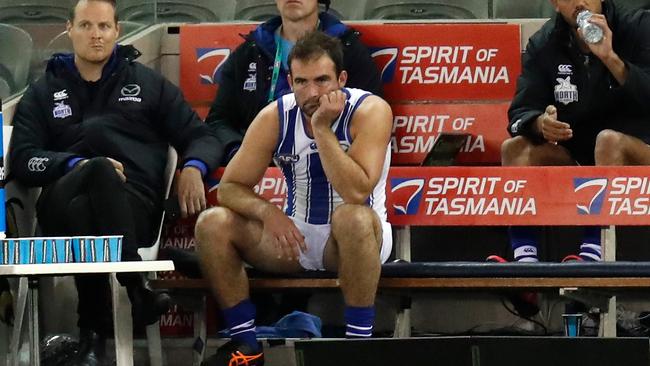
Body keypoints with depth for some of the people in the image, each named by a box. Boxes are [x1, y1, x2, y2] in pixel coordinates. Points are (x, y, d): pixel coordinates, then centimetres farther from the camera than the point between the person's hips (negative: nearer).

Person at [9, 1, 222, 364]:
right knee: (100, 169, -37)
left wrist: (193, 168, -6)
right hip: (63, 206, 0)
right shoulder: (44, 92, 22)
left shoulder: (148, 83, 23)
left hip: (134, 205, 0)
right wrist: (78, 165, -10)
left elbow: (202, 137, 19)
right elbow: (22, 159, 9)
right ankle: (136, 285, -35)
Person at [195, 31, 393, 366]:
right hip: (295, 235, 4)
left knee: (353, 217, -39)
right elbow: (230, 187, -5)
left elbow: (356, 192, -31)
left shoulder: (370, 112, -18)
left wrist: (322, 128, -31)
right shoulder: (274, 118, -8)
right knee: (212, 223, -18)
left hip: (355, 238, -4)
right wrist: (267, 211, -26)